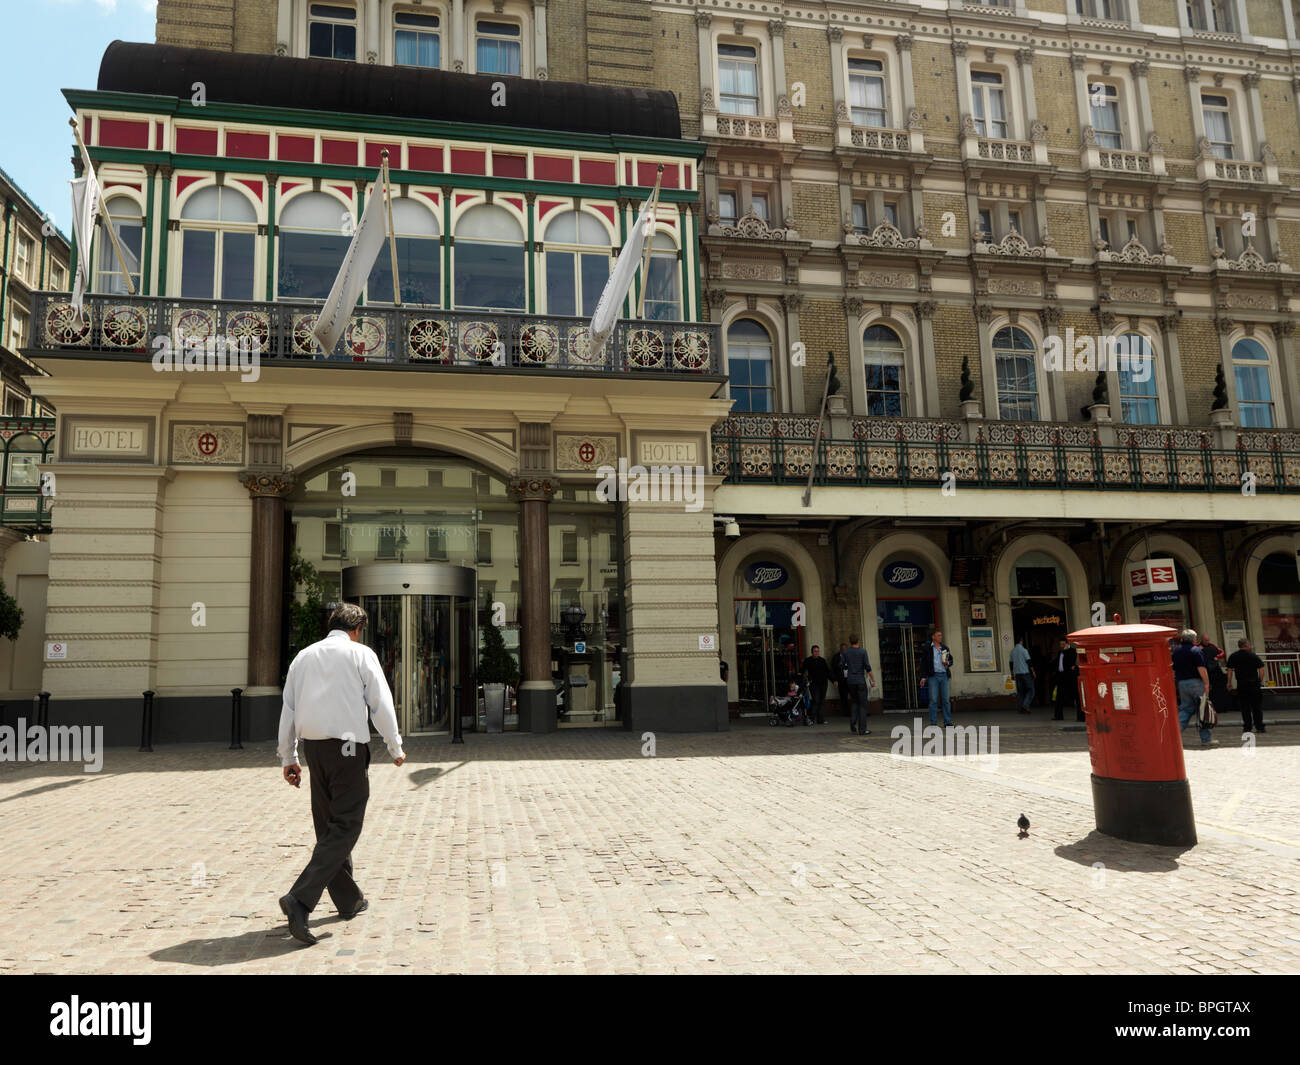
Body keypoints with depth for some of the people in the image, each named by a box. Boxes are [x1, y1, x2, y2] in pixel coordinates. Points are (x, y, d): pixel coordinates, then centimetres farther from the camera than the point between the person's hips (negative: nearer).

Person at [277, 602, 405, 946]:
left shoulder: (304, 656, 14)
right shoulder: (360, 653, 0)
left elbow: (288, 709, 13)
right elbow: (381, 703, -3)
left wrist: (288, 757, 17)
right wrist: (395, 747, 6)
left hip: (312, 746, 6)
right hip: (347, 744, -6)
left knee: (328, 825, 16)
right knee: (345, 828, -2)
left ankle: (349, 900, 26)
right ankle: (300, 899, -16)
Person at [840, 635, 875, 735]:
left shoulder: (845, 652, 1)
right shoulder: (863, 652, -6)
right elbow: (868, 667, -11)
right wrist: (873, 680, -5)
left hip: (850, 681, 3)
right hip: (861, 681, -3)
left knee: (854, 702, 20)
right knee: (862, 705, 2)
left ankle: (852, 723, 3)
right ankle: (862, 729, -1)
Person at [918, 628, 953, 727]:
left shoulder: (945, 648, 13)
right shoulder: (927, 649, 2)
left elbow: (951, 660, 20)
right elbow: (923, 663, 0)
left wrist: (947, 663, -3)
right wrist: (923, 677, -6)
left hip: (944, 675, 3)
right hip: (933, 676, -3)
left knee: (946, 699, 3)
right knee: (933, 700, -3)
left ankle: (947, 722, 9)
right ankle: (933, 723, 2)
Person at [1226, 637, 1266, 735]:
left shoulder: (1232, 656, 4)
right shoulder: (1253, 655, -2)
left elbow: (1229, 670, 5)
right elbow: (1261, 668, -5)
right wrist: (1260, 680, 5)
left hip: (1241, 684, 1)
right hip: (1254, 683, -1)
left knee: (1244, 707, 5)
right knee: (1257, 706, 6)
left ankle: (1247, 727, 4)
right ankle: (1259, 726, 5)